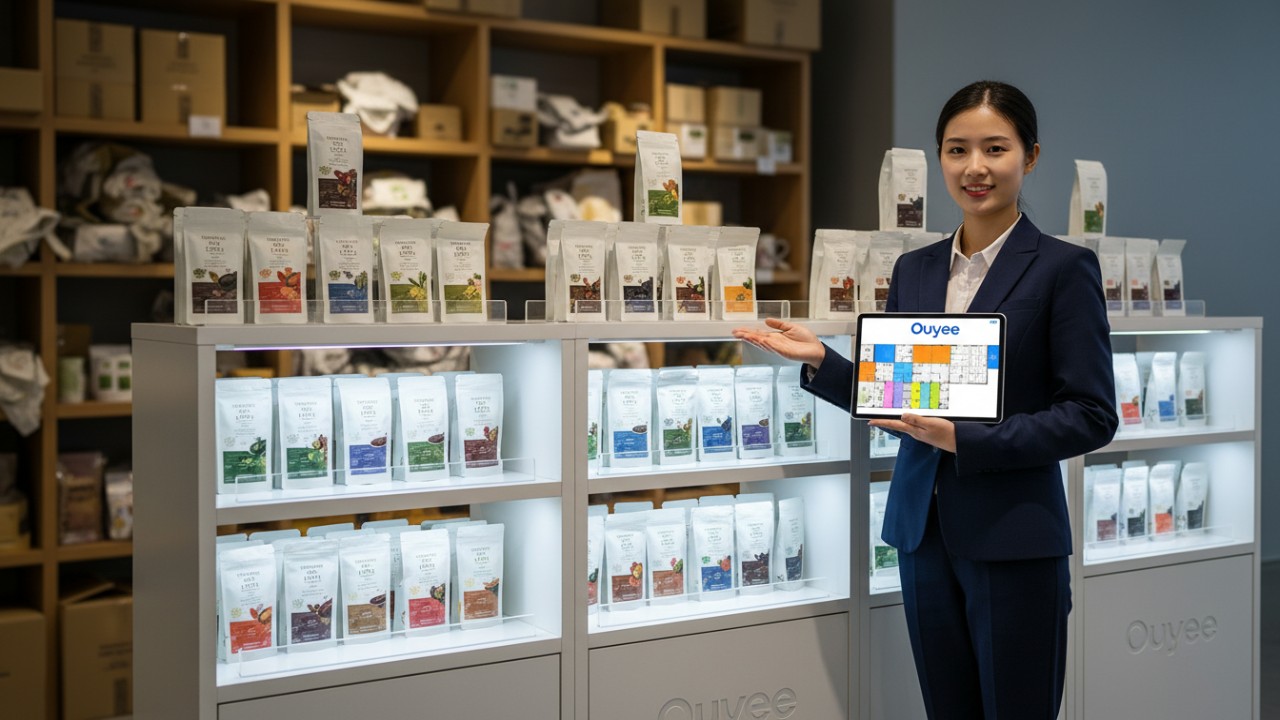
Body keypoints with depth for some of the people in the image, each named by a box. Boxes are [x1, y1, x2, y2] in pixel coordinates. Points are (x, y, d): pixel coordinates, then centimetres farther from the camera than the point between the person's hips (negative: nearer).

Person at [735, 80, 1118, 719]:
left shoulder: (1062, 268, -6)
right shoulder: (913, 270, 11)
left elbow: (1091, 416, -10)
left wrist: (966, 440, -19)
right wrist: (819, 361, 1)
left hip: (1013, 539, -5)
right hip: (923, 529, 5)